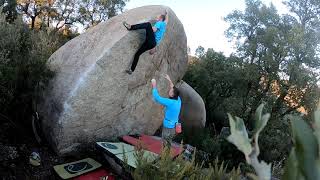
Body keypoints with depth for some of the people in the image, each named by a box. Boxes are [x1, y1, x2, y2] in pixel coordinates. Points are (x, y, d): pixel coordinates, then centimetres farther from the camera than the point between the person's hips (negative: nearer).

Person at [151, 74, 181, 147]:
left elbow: (157, 98, -26)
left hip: (168, 128, -7)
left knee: (165, 146, 11)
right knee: (168, 144, 26)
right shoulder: (178, 100, -7)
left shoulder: (170, 103, -29)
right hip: (174, 127, 8)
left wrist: (154, 86, -18)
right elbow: (174, 90, 12)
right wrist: (169, 80, 12)